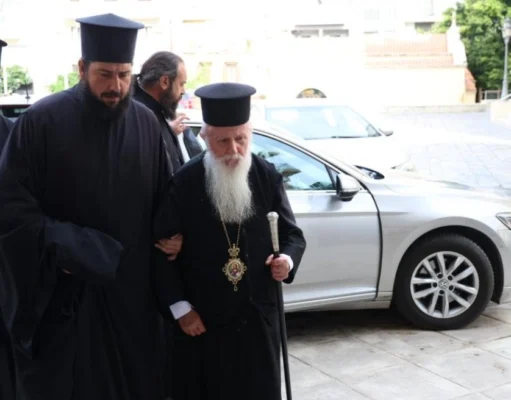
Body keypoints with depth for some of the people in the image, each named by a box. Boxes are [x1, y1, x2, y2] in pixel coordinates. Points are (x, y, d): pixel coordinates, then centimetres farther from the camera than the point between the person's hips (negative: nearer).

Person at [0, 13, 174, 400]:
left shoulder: (147, 124, 1)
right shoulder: (41, 121, -11)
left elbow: (165, 199, 11)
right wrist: (61, 250, -18)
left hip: (132, 288, 3)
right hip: (62, 292, -3)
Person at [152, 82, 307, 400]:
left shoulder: (268, 177, -4)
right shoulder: (184, 183, -12)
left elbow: (292, 234, 5)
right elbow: (162, 249, -6)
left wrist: (288, 259, -17)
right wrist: (179, 307, -8)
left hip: (257, 316, 2)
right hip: (201, 320, -2)